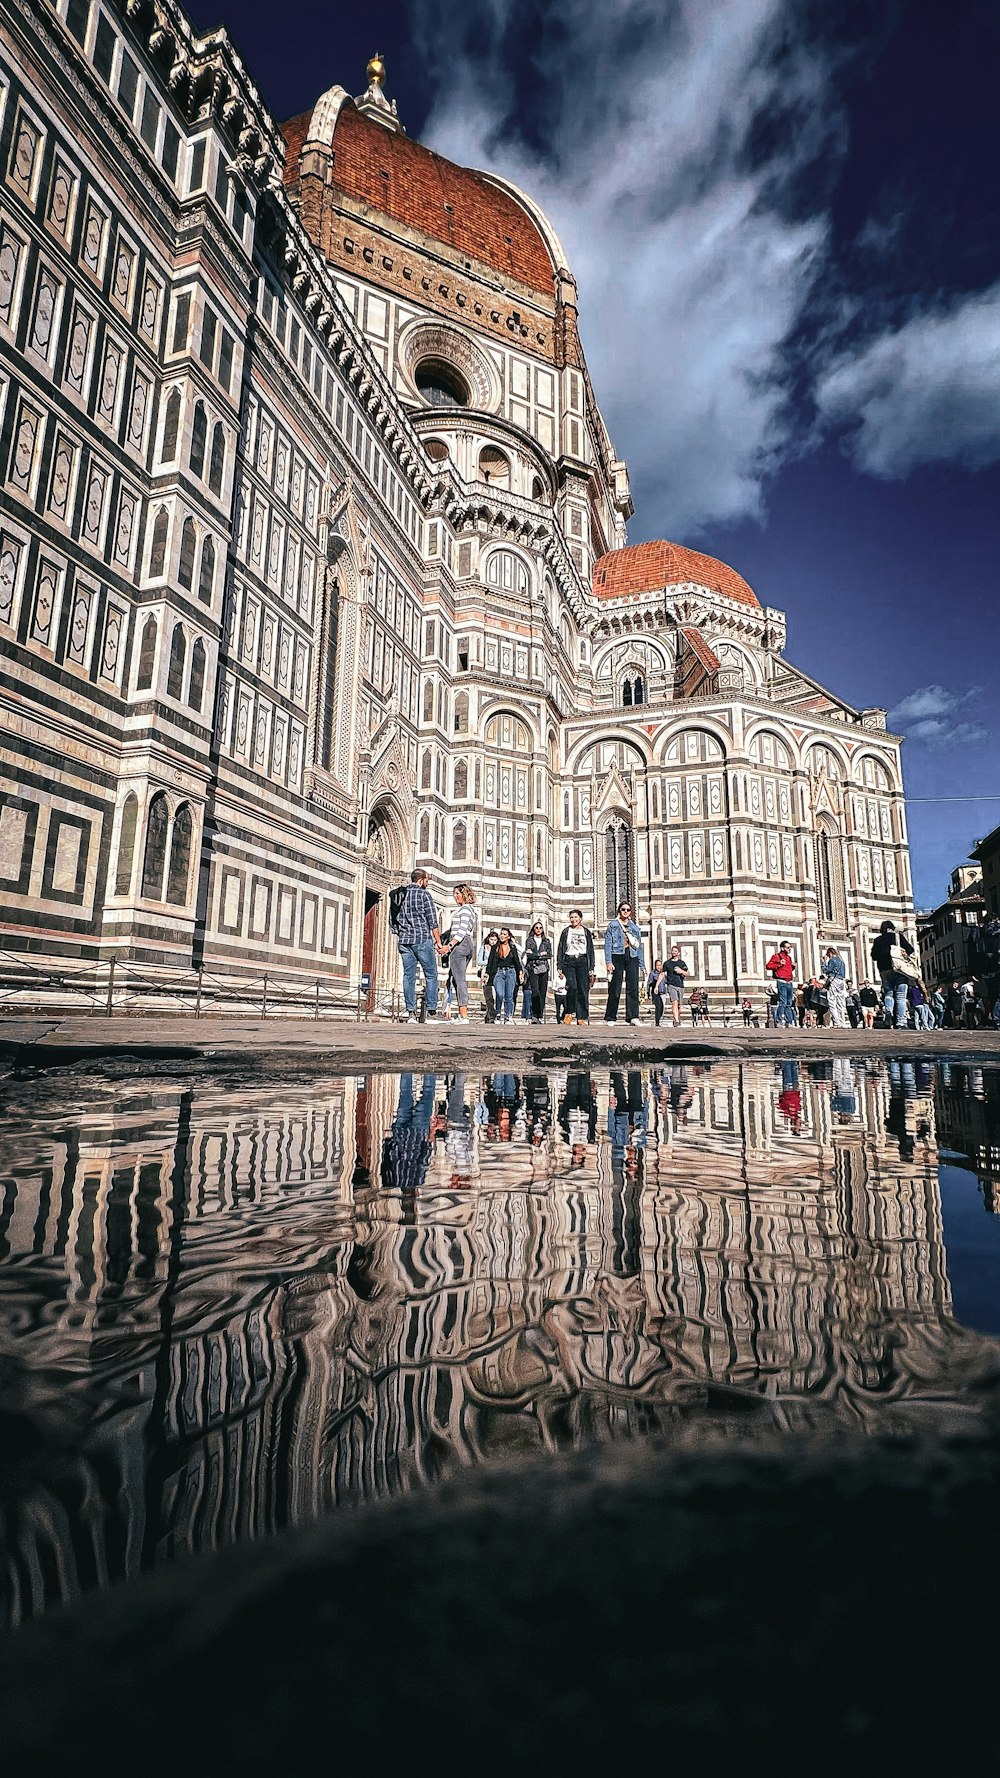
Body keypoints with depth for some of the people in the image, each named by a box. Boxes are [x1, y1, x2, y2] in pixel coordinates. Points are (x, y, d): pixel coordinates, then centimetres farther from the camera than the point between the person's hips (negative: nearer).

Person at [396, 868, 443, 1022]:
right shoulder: (424, 894, -4)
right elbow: (432, 921, -7)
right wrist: (438, 941, -3)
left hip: (404, 940, 5)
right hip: (422, 939, -5)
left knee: (408, 975, 5)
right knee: (431, 975, 2)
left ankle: (411, 1013, 2)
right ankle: (431, 1011, -1)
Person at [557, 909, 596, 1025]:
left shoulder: (586, 932, 13)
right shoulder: (566, 931, 9)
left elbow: (591, 951, 13)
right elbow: (560, 949, 8)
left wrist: (591, 969, 6)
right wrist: (560, 967, -1)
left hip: (582, 962, 1)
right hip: (569, 962, -1)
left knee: (583, 991, -5)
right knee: (572, 987, -20)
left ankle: (582, 1018, 0)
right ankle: (569, 1013, -3)